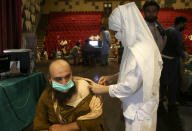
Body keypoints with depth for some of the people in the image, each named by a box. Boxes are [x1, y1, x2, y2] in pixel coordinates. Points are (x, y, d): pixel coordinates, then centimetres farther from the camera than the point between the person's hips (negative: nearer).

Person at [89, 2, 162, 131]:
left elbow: (129, 87, -26)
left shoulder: (140, 53, -30)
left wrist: (102, 89, -14)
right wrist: (112, 77, 2)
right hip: (137, 106, 9)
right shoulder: (138, 45, 1)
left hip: (139, 110, -9)